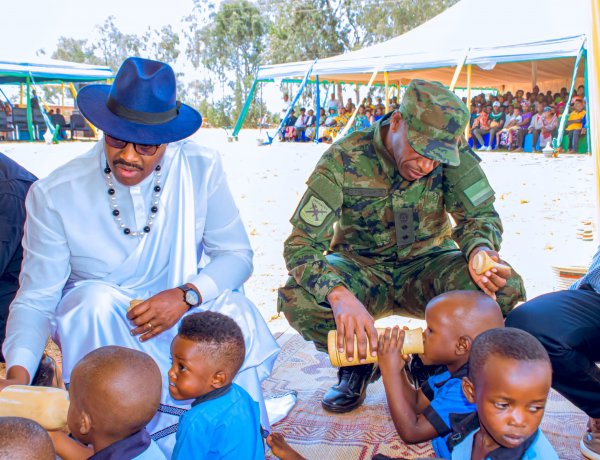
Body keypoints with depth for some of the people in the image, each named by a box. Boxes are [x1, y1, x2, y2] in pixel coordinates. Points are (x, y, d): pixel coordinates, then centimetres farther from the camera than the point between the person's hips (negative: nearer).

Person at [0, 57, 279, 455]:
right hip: (97, 323, 0)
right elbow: (35, 300, -14)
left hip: (181, 316, 1)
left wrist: (186, 295, -27)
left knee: (236, 311, -29)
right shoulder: (54, 195, -16)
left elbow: (236, 255, -8)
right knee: (99, 298, -33)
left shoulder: (201, 168, -13)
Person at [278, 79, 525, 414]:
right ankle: (359, 362, 1)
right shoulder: (344, 159, -22)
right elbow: (301, 244, -25)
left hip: (426, 266, 2)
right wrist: (339, 295, -46)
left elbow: (481, 213, -9)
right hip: (361, 268, -1)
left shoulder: (452, 152, -15)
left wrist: (480, 249, -35)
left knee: (505, 287, -27)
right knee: (297, 299, -32)